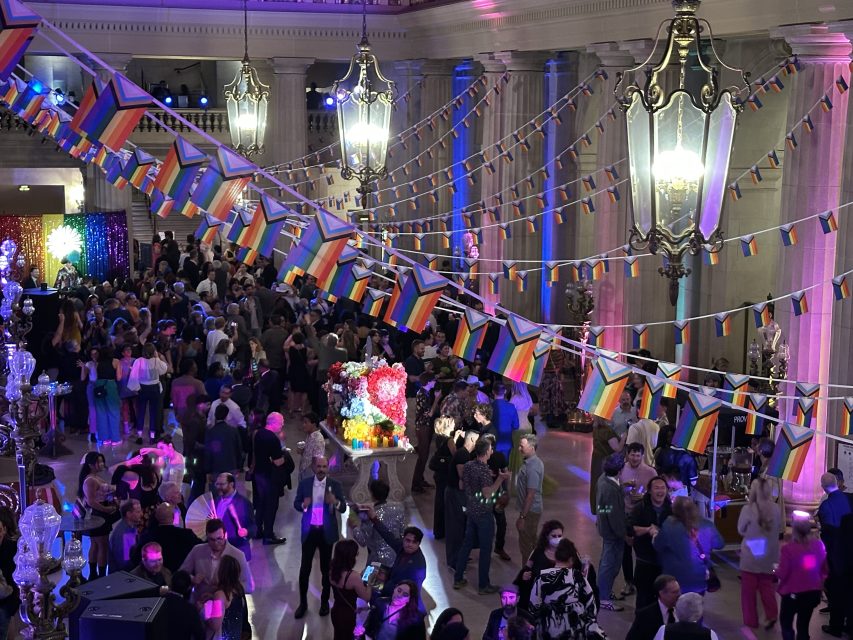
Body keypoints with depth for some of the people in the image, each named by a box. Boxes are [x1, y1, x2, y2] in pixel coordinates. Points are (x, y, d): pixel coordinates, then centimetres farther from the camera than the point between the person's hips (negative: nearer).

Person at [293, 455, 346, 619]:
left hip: (327, 531, 0)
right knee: (304, 568, 2)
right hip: (309, 531, 1)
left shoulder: (335, 485, -7)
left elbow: (343, 508, -8)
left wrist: (335, 502, -30)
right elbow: (296, 503, 3)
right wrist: (303, 505, -20)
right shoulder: (305, 483, -3)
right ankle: (303, 602, 14)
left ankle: (325, 601, 26)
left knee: (326, 568, 12)